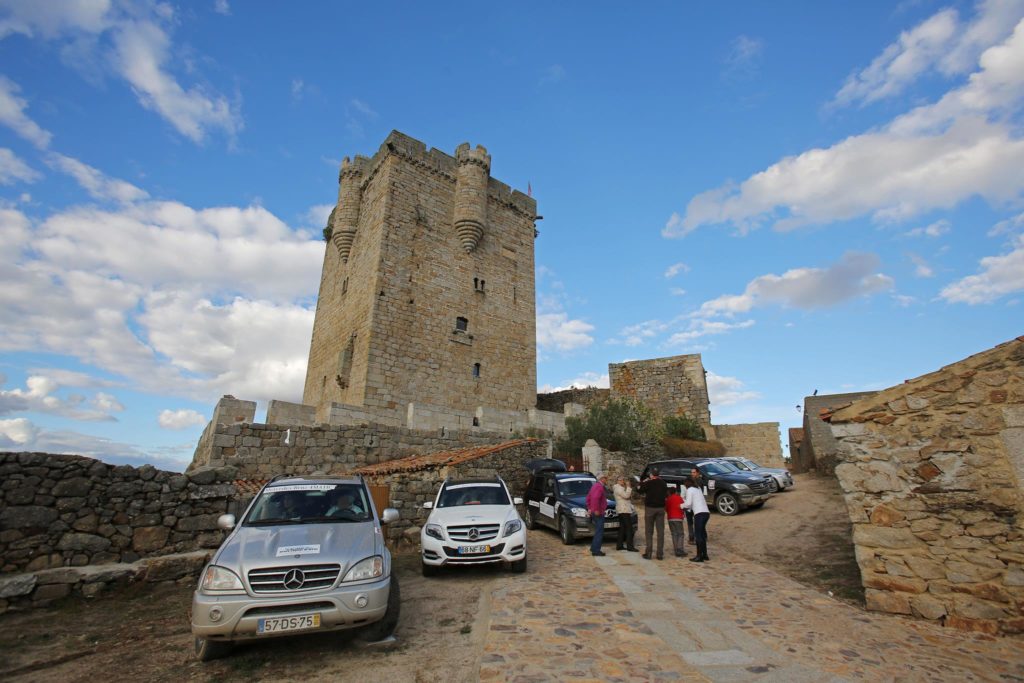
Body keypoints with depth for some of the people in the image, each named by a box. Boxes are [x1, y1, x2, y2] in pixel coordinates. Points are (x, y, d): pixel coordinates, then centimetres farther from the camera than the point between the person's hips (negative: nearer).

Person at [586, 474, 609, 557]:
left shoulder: (595, 485, 15)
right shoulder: (599, 487, -17)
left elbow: (588, 497, 22)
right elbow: (595, 498, -32)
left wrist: (589, 508, 20)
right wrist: (596, 510, -27)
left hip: (594, 512, 10)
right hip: (599, 513, -10)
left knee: (598, 531, 19)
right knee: (599, 532, -3)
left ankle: (593, 548, 24)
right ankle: (596, 551, 0)